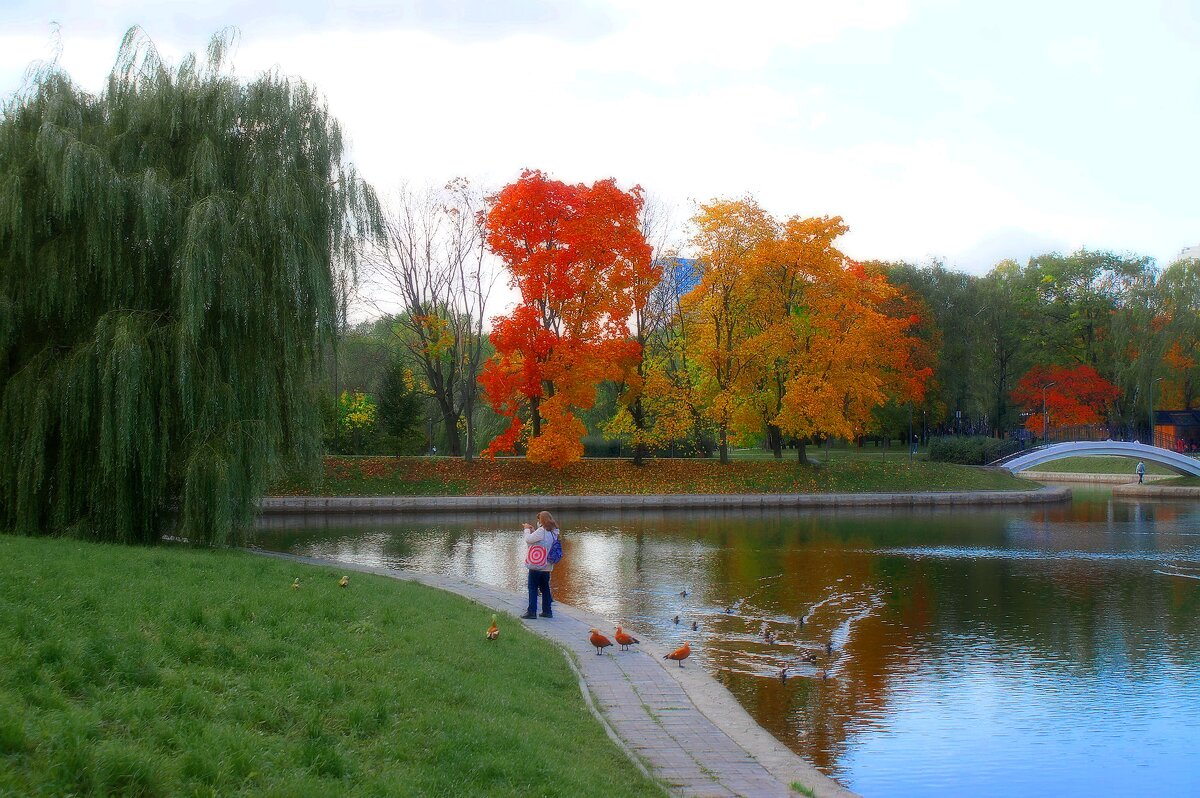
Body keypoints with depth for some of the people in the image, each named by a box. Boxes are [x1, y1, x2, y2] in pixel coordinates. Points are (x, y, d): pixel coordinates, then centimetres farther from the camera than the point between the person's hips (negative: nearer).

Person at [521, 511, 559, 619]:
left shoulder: (542, 531, -17)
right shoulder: (553, 532, 7)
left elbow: (528, 539, -14)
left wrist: (527, 529, 2)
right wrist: (532, 530, 18)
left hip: (536, 565, -7)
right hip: (547, 566, 7)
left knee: (533, 588, 0)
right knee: (545, 588, 14)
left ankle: (531, 611, -1)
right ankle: (547, 611, 16)